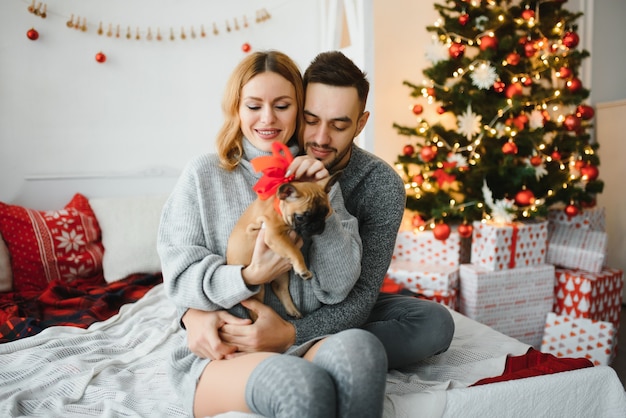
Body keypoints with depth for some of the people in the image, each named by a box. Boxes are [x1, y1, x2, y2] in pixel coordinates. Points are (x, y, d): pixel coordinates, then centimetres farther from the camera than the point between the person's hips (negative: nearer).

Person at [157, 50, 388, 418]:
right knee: (306, 385, -35)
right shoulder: (204, 174, 4)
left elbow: (337, 289, 2)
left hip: (305, 342, 3)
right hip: (223, 351, -3)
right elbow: (180, 276, -1)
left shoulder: (317, 179, 10)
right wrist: (249, 277, -18)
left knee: (361, 347, -31)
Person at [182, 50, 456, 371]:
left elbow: (362, 294, -24)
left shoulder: (383, 187, -19)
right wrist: (194, 312, -37)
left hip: (343, 310, 1)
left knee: (436, 323, -24)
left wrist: (291, 335, -42)